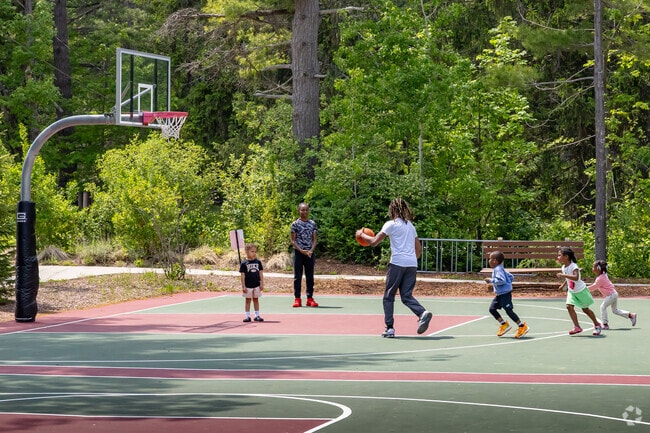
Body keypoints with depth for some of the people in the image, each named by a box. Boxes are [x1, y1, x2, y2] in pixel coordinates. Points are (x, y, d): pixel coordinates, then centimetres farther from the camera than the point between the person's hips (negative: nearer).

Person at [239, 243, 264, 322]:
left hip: (257, 285, 3)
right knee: (248, 301, 5)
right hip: (248, 285, -3)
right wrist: (243, 286, -9)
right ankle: (248, 316, 9)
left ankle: (257, 316, 16)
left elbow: (261, 273, 5)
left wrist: (262, 284, 1)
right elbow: (242, 275, -6)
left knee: (256, 300, 11)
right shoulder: (244, 263, -7)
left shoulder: (258, 262, 2)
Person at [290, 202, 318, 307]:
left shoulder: (312, 224, 7)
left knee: (310, 276, 4)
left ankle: (310, 298, 8)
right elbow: (293, 240, -2)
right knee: (297, 276, -1)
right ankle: (297, 299, 2)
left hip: (309, 253, 3)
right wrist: (301, 250, -14)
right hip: (298, 252, -3)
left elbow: (315, 239, 6)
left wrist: (311, 251, -10)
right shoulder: (295, 224, 0)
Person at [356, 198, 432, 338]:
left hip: (397, 263, -5)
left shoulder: (391, 224, 0)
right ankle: (422, 313, -23)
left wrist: (361, 234, 12)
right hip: (412, 265, 5)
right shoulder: (410, 225, 20)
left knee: (389, 296, 6)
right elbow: (419, 249, 22)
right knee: (407, 296, 5)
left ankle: (390, 328, 0)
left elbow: (374, 242, -4)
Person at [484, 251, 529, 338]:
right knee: (492, 309, 7)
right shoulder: (500, 269, 15)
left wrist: (491, 280, -22)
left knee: (509, 310, -10)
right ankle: (504, 324, 14)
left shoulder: (498, 269, -17)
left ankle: (522, 326, -3)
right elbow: (511, 277, 20)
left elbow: (502, 280, -29)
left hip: (505, 294, -11)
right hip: (499, 294, 11)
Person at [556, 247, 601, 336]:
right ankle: (577, 327, -13)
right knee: (569, 306, -14)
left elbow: (576, 278, -46)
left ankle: (597, 324, 29)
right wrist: (563, 284, 13)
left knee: (585, 309, 7)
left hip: (581, 291, -7)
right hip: (571, 291, 7)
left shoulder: (573, 266, -27)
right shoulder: (564, 268, -2)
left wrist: (563, 275, -48)